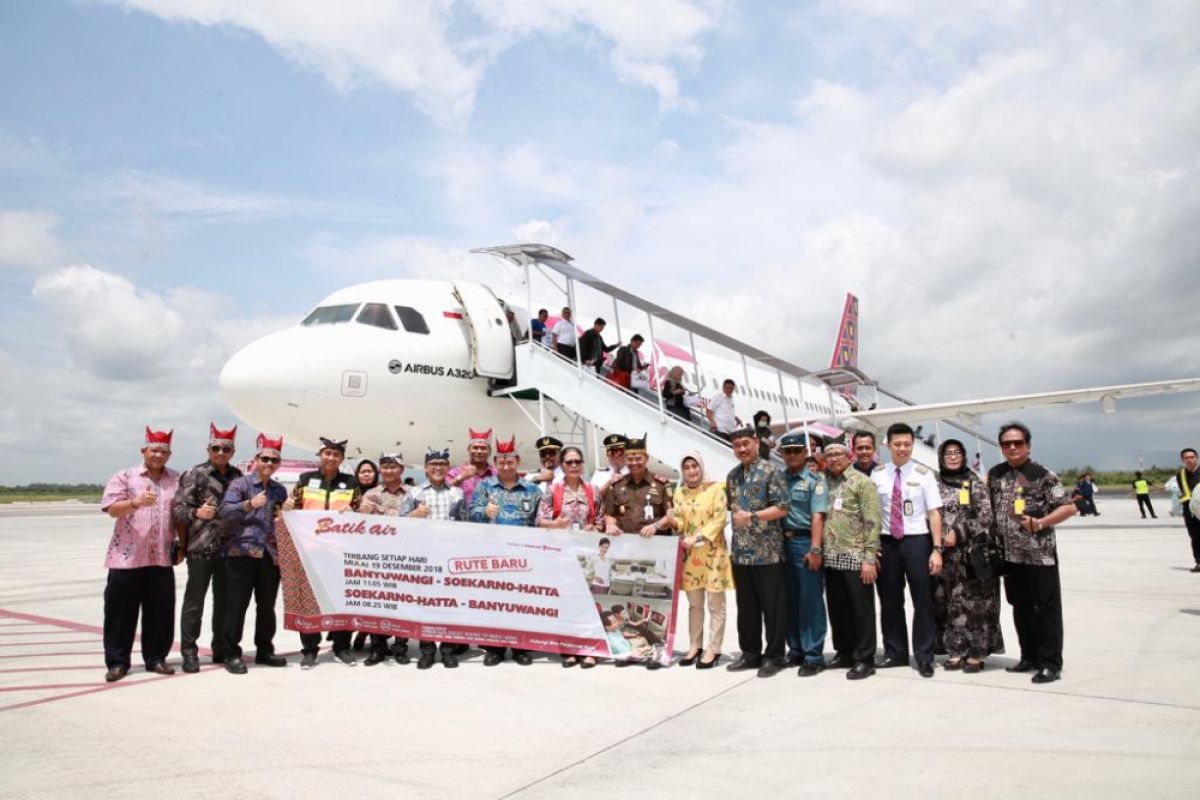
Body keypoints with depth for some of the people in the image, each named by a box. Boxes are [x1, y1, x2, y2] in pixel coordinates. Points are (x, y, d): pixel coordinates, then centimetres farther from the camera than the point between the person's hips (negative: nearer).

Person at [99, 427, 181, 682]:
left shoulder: (177, 480, 11)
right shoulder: (124, 477, 1)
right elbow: (112, 508, -11)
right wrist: (136, 502, -30)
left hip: (162, 558, 3)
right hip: (127, 557, -3)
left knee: (160, 611, 5)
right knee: (121, 611, 2)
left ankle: (156, 658, 17)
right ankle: (117, 662, 13)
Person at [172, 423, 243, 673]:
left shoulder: (238, 476, 10)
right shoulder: (195, 474, -4)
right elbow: (178, 509, -9)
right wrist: (197, 513, -27)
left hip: (229, 548, 5)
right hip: (201, 548, -5)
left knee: (224, 601, 12)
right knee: (194, 601, 2)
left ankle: (221, 649, 23)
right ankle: (189, 651, 12)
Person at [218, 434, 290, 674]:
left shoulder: (280, 490, 17)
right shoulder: (239, 484, 0)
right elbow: (225, 511, -13)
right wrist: (250, 504, -25)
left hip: (270, 554, 5)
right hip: (242, 552, -5)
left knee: (267, 606, 10)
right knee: (237, 605, -2)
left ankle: (264, 650, 21)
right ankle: (232, 654, 6)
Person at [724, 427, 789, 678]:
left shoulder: (771, 471, -6)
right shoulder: (732, 476, 13)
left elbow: (782, 508, -12)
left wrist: (752, 516, -18)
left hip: (768, 552, -6)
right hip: (741, 552, 6)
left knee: (773, 607, 3)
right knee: (746, 607, 12)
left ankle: (773, 655, 13)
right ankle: (750, 653, 24)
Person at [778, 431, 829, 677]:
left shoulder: (815, 479, -3)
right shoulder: (779, 478, 12)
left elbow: (817, 516, -11)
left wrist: (815, 549, -19)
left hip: (805, 542, -5)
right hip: (784, 542, 5)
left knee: (810, 601, 0)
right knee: (790, 600, 12)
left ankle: (813, 656, 7)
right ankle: (796, 650, 23)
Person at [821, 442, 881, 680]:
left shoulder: (862, 481, -5)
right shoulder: (824, 483, 12)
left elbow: (873, 521, -10)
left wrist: (869, 557, -16)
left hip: (855, 557, -6)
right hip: (831, 558, 6)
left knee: (861, 609, 2)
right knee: (837, 609, 13)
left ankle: (865, 659, 11)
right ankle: (844, 652, 26)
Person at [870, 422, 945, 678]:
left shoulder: (923, 474, -3)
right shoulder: (877, 475, 3)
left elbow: (934, 513, -5)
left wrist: (936, 549, -11)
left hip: (916, 541, -2)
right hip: (887, 543, 2)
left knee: (923, 600, 5)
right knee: (890, 601, 12)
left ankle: (924, 657, 16)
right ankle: (895, 652, 26)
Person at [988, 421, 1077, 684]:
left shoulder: (1043, 475, -8)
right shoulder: (994, 474, 8)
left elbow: (1069, 507, -9)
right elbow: (990, 508, 17)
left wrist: (1040, 523, -20)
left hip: (1040, 555, -5)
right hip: (1010, 555, 5)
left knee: (1047, 609, 1)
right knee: (1021, 609, 13)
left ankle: (1051, 663, 8)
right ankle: (1030, 657, 25)